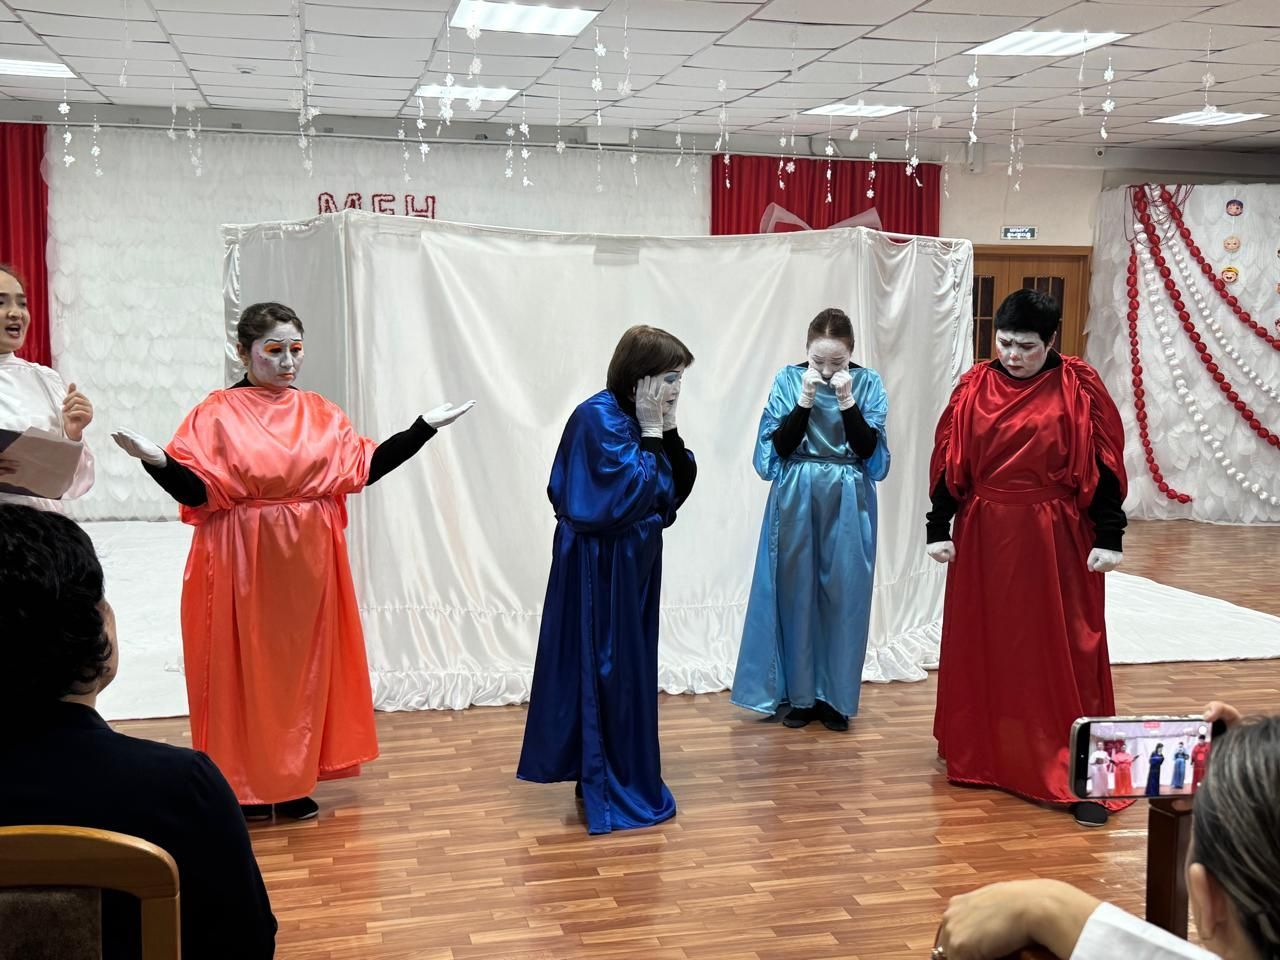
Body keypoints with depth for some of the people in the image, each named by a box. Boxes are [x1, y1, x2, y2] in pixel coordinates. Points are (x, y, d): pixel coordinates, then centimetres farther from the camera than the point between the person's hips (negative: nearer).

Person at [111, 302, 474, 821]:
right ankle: (244, 786, 15)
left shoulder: (320, 413, 7)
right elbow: (195, 490, -10)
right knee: (243, 668, 3)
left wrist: (424, 427, 2)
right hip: (242, 563, -4)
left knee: (304, 665, 8)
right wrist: (157, 460, -29)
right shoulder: (217, 413, -4)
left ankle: (293, 783, 20)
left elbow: (364, 467, 4)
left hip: (307, 560, 4)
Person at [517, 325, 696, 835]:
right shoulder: (599, 418, -19)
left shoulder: (641, 419, 7)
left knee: (629, 670, 16)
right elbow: (632, 492, -24)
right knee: (608, 672, 0)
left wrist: (668, 431, -4)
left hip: (633, 562, 9)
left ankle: (627, 779, 28)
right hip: (601, 566, -9)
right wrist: (650, 432, -18)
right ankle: (612, 792, 11)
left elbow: (677, 487, 7)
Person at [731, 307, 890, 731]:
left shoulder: (868, 383, -2)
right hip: (796, 502, 0)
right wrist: (805, 400, -17)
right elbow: (778, 448, -7)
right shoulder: (788, 379, -2)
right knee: (796, 595, 5)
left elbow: (871, 453, -8)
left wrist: (848, 402, -18)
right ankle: (797, 694, 17)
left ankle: (836, 696, 15)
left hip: (848, 505, 0)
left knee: (842, 597, 3)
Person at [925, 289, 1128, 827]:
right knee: (983, 650, 13)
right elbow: (947, 462, 4)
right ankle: (980, 756, 30)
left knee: (1065, 655, -1)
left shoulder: (1079, 388, -5)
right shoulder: (974, 387, 2)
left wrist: (1108, 538, -7)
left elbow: (1104, 466, -4)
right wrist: (938, 529, 2)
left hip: (1057, 540, -3)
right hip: (984, 537, 3)